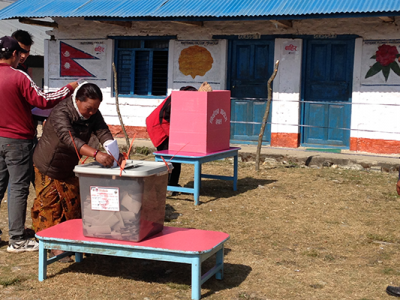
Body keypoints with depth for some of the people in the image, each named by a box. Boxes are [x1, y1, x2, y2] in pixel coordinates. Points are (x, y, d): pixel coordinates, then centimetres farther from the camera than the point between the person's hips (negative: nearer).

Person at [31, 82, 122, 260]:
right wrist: (96, 154, -61)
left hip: (69, 169, 6)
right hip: (48, 167, -6)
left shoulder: (93, 114, -10)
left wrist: (115, 154, -42)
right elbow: (68, 139, -48)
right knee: (49, 205, -2)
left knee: (73, 205, 11)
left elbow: (103, 133, -22)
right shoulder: (60, 113, -32)